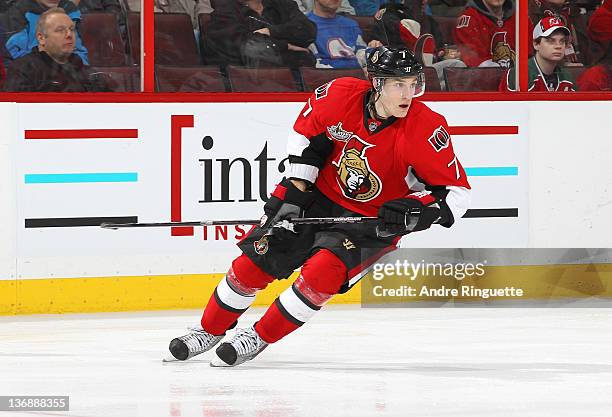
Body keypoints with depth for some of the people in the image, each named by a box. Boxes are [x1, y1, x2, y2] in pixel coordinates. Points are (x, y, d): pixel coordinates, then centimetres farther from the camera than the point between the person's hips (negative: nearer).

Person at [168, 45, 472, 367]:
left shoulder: (426, 129, -25)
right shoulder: (340, 95, -18)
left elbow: (457, 193, -18)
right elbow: (306, 131, 3)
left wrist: (415, 210, -33)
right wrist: (293, 192, -1)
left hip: (374, 220, -3)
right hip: (322, 198, 3)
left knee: (323, 270, -25)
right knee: (257, 258, 0)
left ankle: (259, 338, -6)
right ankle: (210, 330, 24)